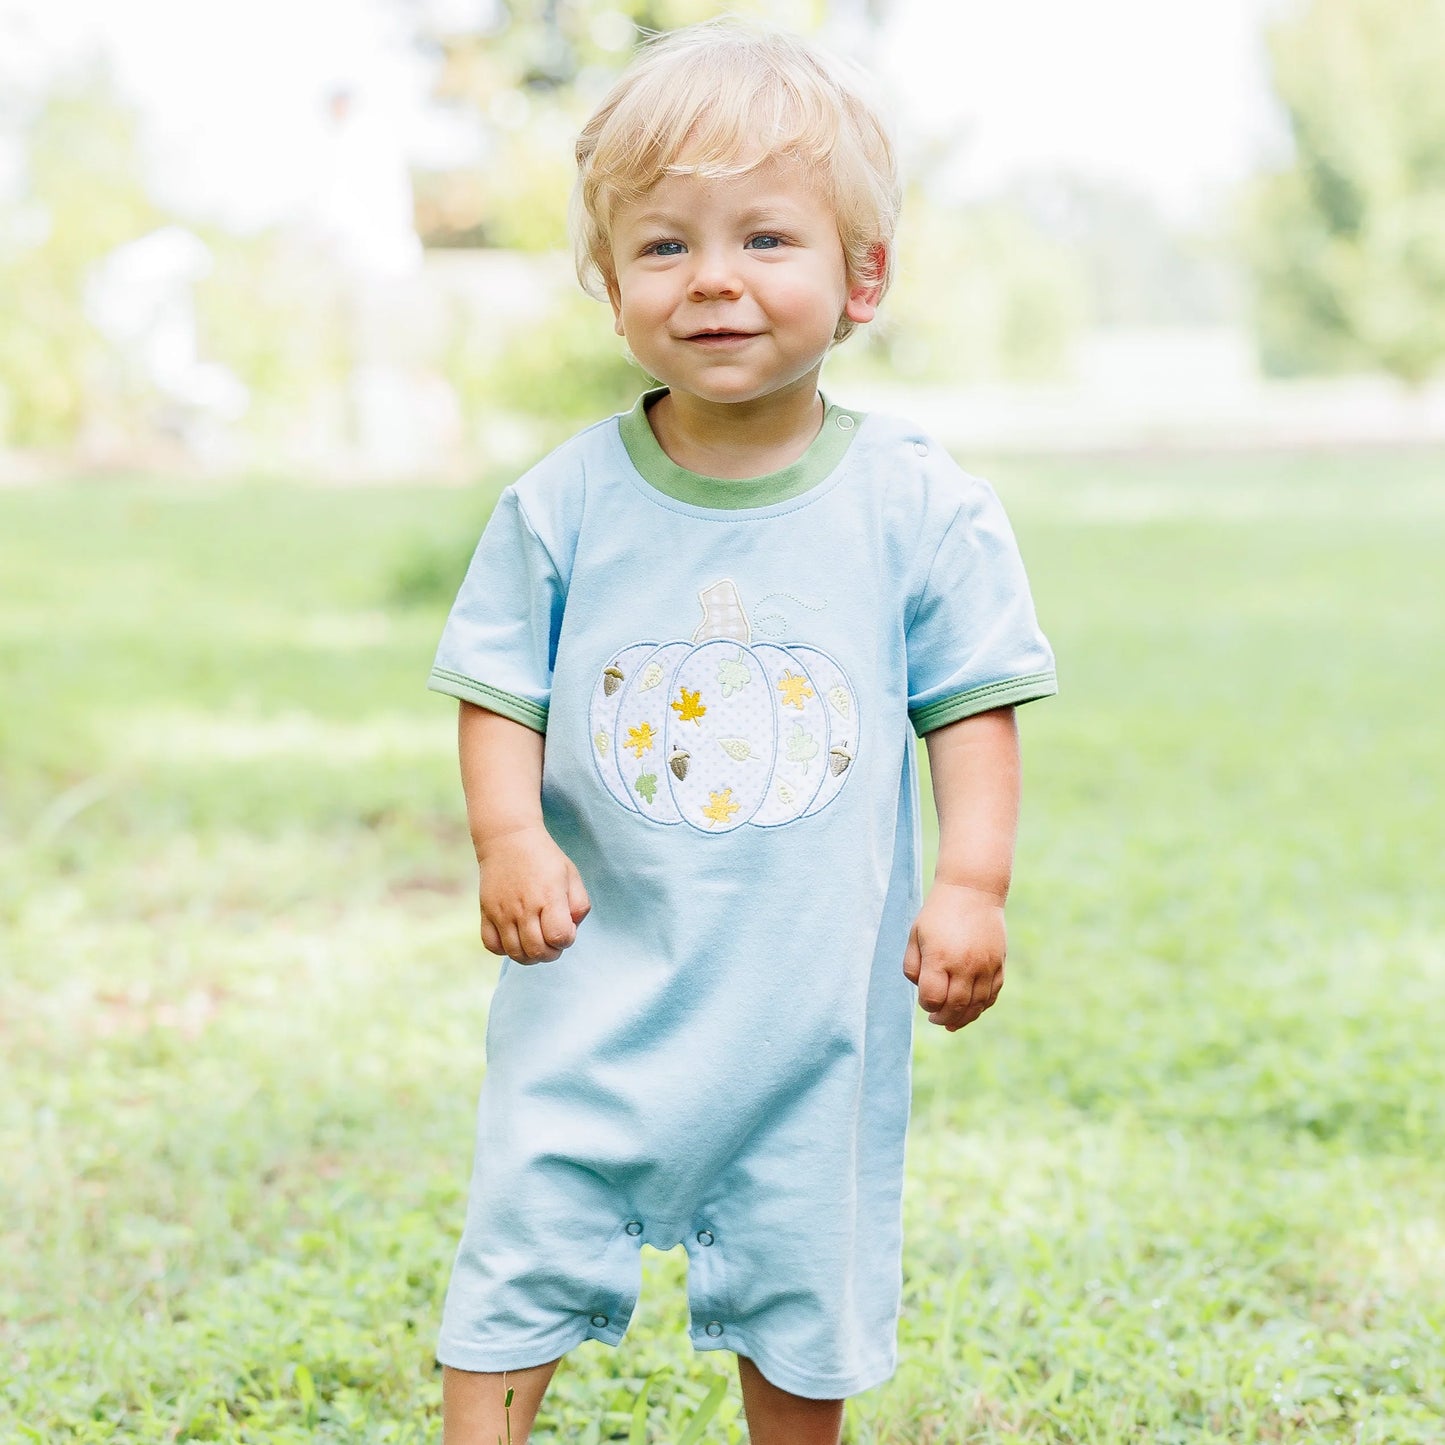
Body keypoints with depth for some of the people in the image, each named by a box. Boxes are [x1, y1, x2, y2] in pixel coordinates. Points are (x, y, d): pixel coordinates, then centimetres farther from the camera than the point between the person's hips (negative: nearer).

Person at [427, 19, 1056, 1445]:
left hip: (816, 985, 0)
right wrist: (508, 836, -16)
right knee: (525, 1234, 2)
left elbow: (972, 707, -1)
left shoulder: (920, 508, -5)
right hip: (600, 972, 0)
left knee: (803, 1275, 13)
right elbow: (499, 692, 1)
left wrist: (971, 881, -12)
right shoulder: (564, 504, -3)